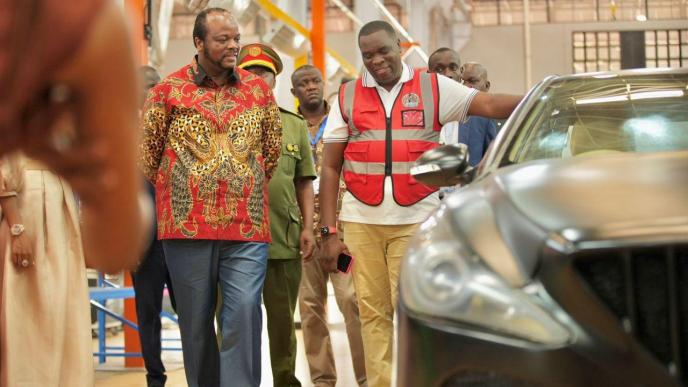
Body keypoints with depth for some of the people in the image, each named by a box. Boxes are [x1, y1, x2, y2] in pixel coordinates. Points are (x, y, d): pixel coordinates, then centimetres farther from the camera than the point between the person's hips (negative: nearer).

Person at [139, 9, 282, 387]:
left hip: (247, 228, 1)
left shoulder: (259, 90, 9)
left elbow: (273, 148, 20)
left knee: (244, 316, -10)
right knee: (196, 322, 7)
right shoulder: (168, 90, 2)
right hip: (187, 227, -1)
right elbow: (147, 152, 10)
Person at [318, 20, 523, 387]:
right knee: (372, 314, 2)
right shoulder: (348, 96, 9)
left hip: (416, 220, -1)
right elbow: (330, 167, 8)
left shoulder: (433, 88, 6)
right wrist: (328, 231, 2)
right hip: (361, 222, 2)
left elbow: (490, 104, -4)